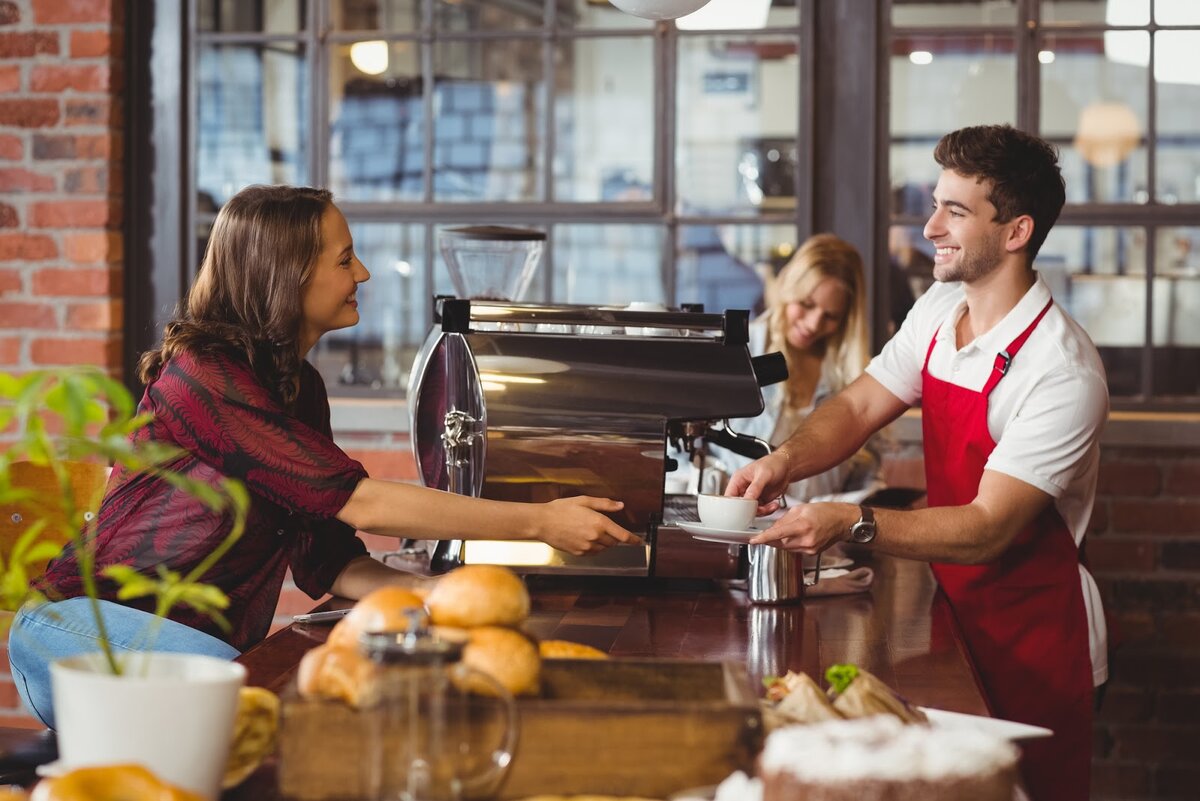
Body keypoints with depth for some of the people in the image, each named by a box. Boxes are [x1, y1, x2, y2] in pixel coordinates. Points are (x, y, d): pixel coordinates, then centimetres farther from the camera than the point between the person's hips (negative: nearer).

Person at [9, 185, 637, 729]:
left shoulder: (300, 386, 12)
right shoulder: (204, 371, -16)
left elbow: (327, 561, 9)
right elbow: (357, 502, -23)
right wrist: (539, 523, -22)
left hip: (194, 641, 8)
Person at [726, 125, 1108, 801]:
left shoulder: (1064, 374, -24)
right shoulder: (939, 312, 1)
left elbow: (988, 529, -28)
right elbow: (857, 407, 4)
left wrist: (855, 523, -38)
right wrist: (787, 461, -16)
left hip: (1033, 640, -7)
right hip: (956, 609, 7)